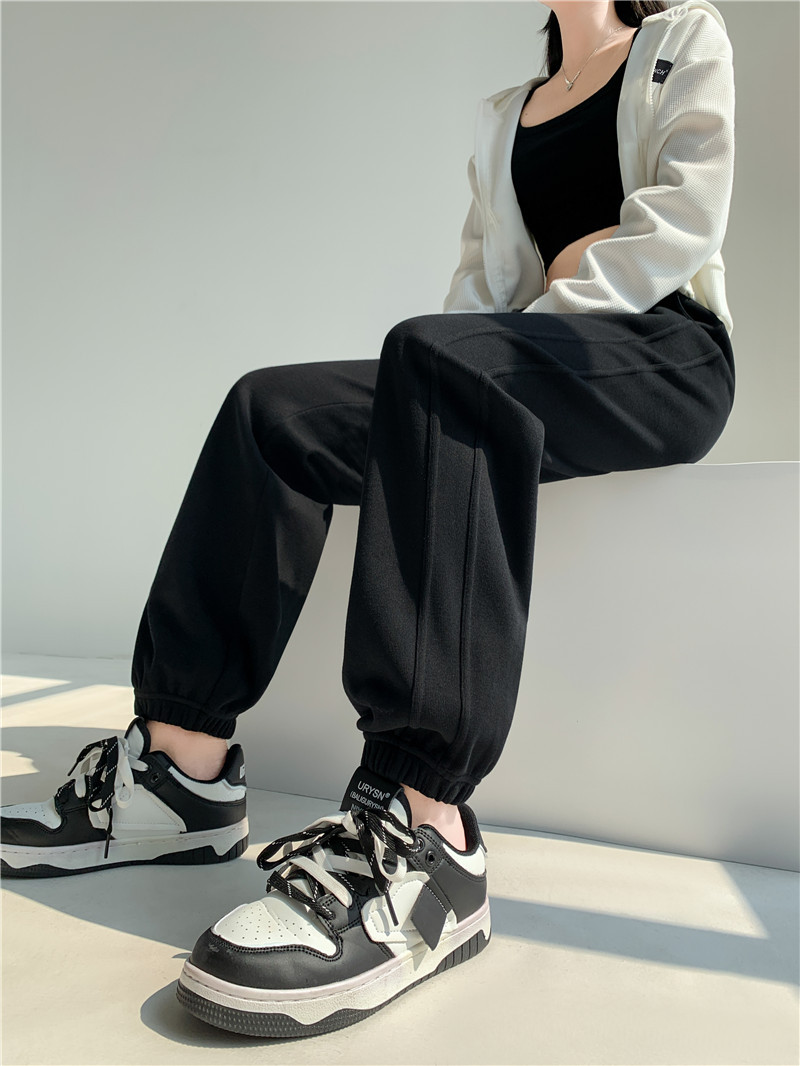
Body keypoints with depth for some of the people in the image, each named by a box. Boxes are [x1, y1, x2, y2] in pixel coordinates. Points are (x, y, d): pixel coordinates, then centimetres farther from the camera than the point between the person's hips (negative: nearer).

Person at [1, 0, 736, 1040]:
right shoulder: (502, 114, 29)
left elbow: (685, 220, -1)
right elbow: (482, 281, 18)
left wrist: (553, 309, -9)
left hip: (665, 352, -4)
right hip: (492, 370, 5)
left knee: (444, 356, -36)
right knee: (274, 413, -17)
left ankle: (426, 836, -47)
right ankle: (184, 766, -24)